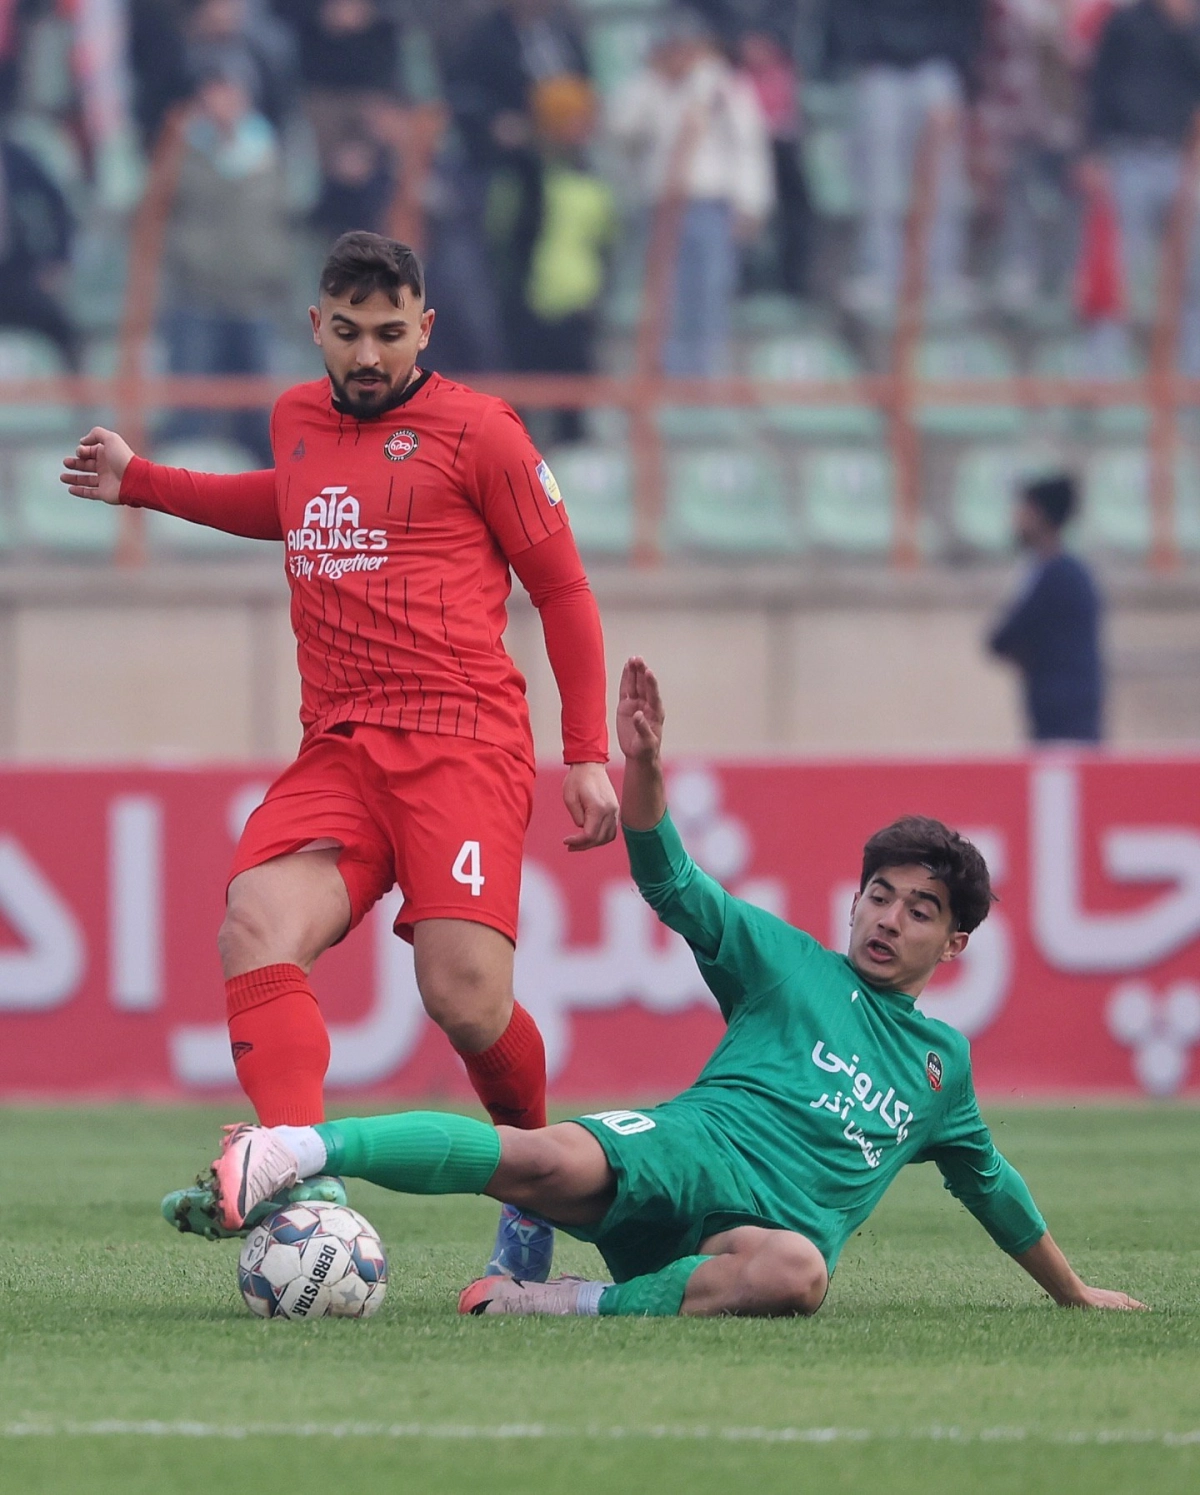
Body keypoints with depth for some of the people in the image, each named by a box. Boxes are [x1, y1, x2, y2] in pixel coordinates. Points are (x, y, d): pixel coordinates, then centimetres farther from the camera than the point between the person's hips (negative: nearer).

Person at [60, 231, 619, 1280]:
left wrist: (589, 756, 4)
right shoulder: (298, 419, 17)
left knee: (464, 997, -19)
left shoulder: (475, 430, 1)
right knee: (257, 929, -25)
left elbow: (563, 590, 7)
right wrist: (140, 482, 40)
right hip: (337, 751, 5)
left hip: (463, 741, -5)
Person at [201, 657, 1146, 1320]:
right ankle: (298, 1151, -46)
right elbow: (673, 887, 9)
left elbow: (990, 1183, 43)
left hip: (780, 1224, 2)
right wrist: (645, 770, -10)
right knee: (553, 1162, -37)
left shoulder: (944, 1062, 29)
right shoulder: (791, 965, 20)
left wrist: (1075, 1292, 49)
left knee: (800, 1272, -41)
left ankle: (588, 1304, -40)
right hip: (694, 1153, -1)